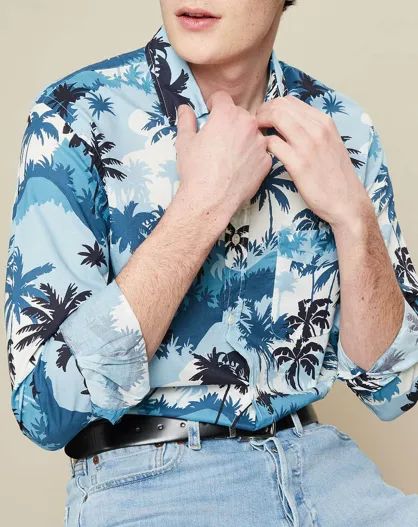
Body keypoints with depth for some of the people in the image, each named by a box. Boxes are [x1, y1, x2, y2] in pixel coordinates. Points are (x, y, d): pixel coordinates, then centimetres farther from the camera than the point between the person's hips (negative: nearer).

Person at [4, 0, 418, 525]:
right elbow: (46, 407, -18)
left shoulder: (342, 129, 2)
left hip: (318, 459, 3)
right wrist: (203, 203, -19)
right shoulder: (76, 118, -9)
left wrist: (353, 215, -12)